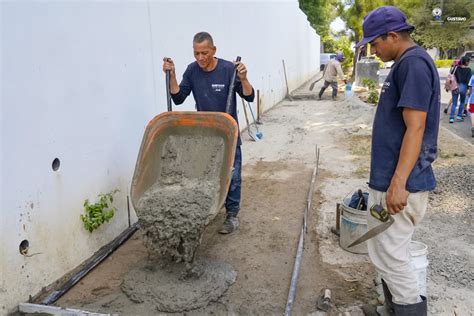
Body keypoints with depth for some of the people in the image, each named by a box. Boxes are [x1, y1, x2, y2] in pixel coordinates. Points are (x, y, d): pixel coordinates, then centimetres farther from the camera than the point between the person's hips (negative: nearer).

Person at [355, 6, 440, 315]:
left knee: (390, 256, 0)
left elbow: (415, 129, -22)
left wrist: (398, 183, -26)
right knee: (389, 253, 19)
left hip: (399, 183, -10)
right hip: (391, 178, 10)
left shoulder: (414, 63, -15)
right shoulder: (407, 63, 16)